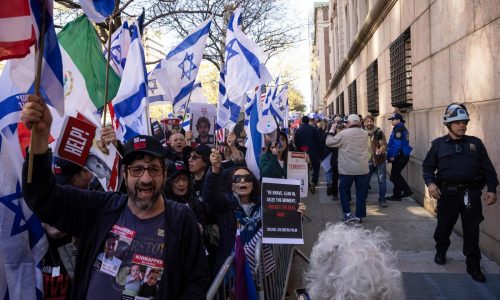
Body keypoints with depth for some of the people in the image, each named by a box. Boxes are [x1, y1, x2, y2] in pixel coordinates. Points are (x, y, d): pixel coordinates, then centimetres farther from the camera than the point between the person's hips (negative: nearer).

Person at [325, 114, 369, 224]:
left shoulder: (343, 134, -13)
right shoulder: (365, 134, 1)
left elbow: (329, 142, -6)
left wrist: (332, 130, 6)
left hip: (347, 169, -3)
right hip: (362, 169, 3)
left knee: (343, 190, 14)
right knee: (361, 192, 10)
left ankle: (348, 214, 7)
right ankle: (359, 216, 15)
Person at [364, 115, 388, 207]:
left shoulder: (379, 132, -5)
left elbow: (384, 144, -11)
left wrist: (381, 150, -31)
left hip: (379, 159, -2)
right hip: (368, 160, 2)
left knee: (382, 180, 2)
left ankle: (382, 199, 14)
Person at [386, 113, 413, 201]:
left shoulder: (398, 130, -17)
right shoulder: (403, 129, 14)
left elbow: (397, 145, -22)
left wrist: (392, 156, -16)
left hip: (400, 156, -10)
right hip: (404, 156, 10)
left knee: (395, 175, 1)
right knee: (396, 175, 19)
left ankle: (397, 195, 9)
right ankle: (407, 190, 21)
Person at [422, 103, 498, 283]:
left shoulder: (475, 143, 6)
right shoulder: (438, 144, 3)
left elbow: (487, 168, 8)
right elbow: (428, 166, 6)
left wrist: (492, 189, 2)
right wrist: (430, 183, -11)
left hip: (471, 194, 1)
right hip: (447, 193, -1)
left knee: (472, 230, 5)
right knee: (444, 225, 12)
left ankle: (473, 265, 17)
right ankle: (441, 251, 39)